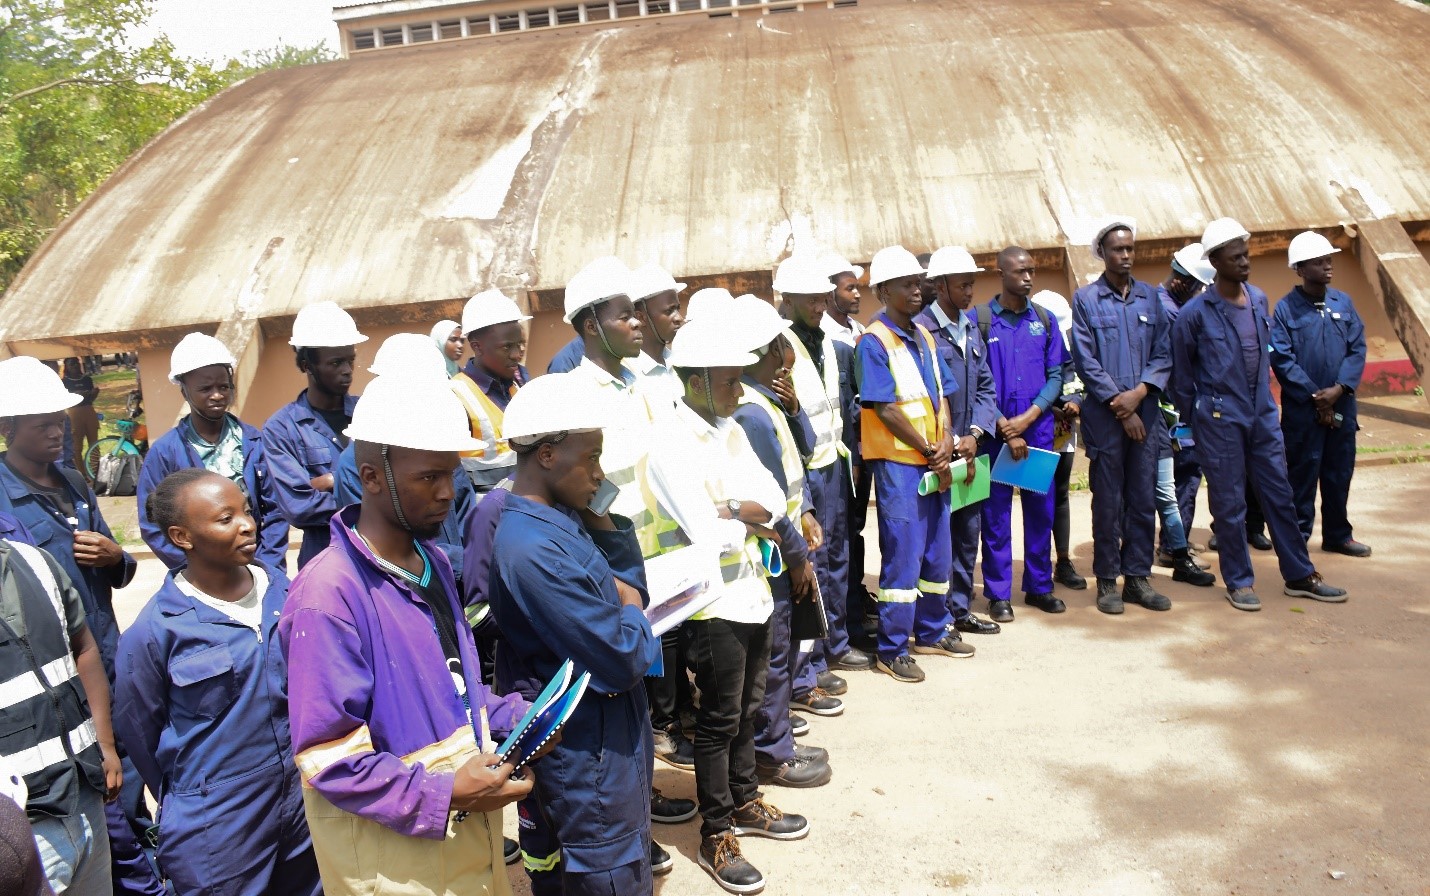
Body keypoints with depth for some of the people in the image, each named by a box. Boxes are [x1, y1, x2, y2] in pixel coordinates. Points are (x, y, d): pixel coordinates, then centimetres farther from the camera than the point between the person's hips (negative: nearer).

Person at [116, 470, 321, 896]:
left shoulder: (283, 590, -3)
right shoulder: (154, 630, -16)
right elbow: (138, 731, -3)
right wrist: (184, 801, 10)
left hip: (307, 805, 4)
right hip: (217, 831, -4)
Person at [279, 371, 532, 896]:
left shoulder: (433, 562, 4)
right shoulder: (330, 595, -23)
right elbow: (326, 755, -21)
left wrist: (513, 716, 0)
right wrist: (444, 795, -25)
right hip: (396, 850, -7)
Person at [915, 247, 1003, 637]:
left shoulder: (972, 331, 13)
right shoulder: (920, 330, -11)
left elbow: (986, 388, 11)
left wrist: (975, 433, -4)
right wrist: (950, 443, -14)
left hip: (969, 448, 7)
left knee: (968, 533, 14)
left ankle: (961, 610, 26)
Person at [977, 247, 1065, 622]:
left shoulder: (1044, 319, 7)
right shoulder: (979, 319, -3)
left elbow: (1055, 376, 5)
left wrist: (1027, 418, -9)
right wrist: (1005, 428, -11)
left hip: (1038, 429, 3)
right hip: (994, 432, -3)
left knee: (1041, 508, 9)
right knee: (996, 513, 3)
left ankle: (1039, 586, 23)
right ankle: (998, 594, 13)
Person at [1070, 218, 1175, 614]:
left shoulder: (1150, 297, 9)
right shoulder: (1086, 299, -1)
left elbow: (1163, 354, 6)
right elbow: (1085, 362, -6)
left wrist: (1140, 392, -11)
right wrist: (1120, 406, -9)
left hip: (1145, 413, 3)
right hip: (1104, 415, -3)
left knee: (1144, 499, 7)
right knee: (1108, 502, 3)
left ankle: (1138, 577, 18)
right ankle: (1107, 580, 14)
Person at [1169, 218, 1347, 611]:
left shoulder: (1259, 300, 6)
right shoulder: (1195, 313, -11)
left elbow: (1263, 354, 17)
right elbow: (1182, 373, -2)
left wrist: (1265, 398, 15)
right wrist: (1194, 419, 3)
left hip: (1263, 414, 5)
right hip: (1221, 420, -5)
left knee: (1279, 496, 12)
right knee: (1230, 504, 4)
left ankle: (1300, 576, 23)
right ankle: (1239, 582, 17)